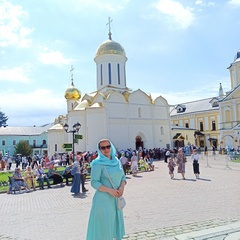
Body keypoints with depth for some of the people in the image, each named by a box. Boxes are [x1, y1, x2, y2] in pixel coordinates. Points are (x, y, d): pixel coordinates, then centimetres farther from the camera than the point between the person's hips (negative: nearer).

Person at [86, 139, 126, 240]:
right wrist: (109, 190, -21)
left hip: (116, 199, 6)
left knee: (116, 222, 16)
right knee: (104, 225, 2)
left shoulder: (117, 161, 7)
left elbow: (123, 177, 11)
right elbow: (94, 182, -14)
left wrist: (122, 187, -8)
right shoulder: (98, 163, -10)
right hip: (103, 199, -6)